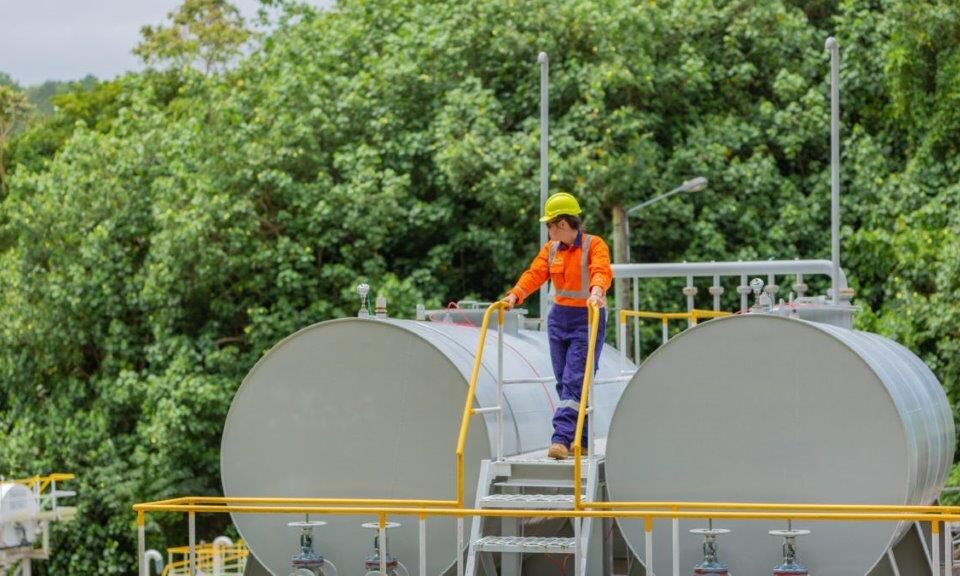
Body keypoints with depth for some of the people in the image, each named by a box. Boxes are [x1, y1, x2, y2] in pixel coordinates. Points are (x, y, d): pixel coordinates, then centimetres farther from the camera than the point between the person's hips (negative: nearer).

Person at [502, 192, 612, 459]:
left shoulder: (594, 245, -9)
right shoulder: (550, 249, 9)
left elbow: (602, 271, -26)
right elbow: (535, 273, -3)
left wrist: (596, 291, -47)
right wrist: (514, 296, -20)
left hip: (587, 319, -7)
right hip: (559, 317, 7)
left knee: (574, 382, -13)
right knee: (563, 383, 7)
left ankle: (562, 439, -19)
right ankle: (582, 440, 13)